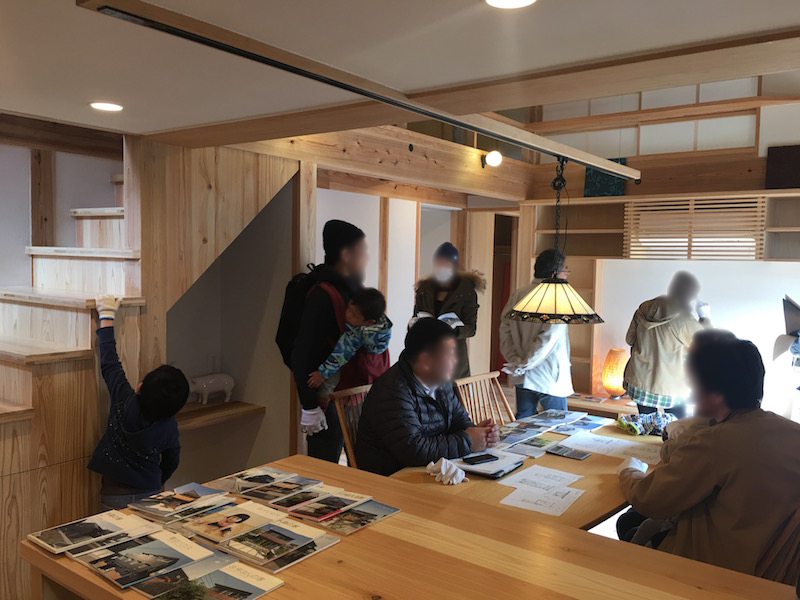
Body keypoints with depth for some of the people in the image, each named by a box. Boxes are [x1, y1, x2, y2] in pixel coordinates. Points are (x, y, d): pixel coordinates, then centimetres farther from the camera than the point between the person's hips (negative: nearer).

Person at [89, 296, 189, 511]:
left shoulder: (127, 405, -19)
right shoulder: (170, 426, -10)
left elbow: (109, 364, -9)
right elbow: (171, 461, 8)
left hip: (115, 495, -2)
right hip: (151, 493, 2)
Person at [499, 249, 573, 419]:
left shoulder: (518, 295, 2)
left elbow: (505, 329, 0)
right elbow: (548, 339, -20)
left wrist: (515, 361, -2)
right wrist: (522, 366, -13)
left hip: (522, 378, 6)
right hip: (549, 379, -6)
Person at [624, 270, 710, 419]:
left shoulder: (644, 309, -1)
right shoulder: (683, 319, -17)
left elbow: (630, 339, 8)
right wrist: (704, 317, 8)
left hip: (639, 383, 5)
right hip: (669, 390, -5)